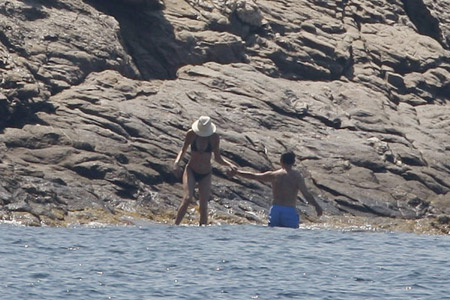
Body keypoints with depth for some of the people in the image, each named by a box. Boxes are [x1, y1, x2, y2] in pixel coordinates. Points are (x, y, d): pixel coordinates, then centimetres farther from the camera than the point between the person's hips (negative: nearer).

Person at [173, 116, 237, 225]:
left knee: (203, 206, -3)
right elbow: (183, 150, 1)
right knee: (187, 198, -22)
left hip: (205, 175, 1)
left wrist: (229, 164, -16)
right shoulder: (191, 134, -12)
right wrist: (176, 162, -14)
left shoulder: (214, 138, -11)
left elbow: (217, 158, -1)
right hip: (191, 171, -1)